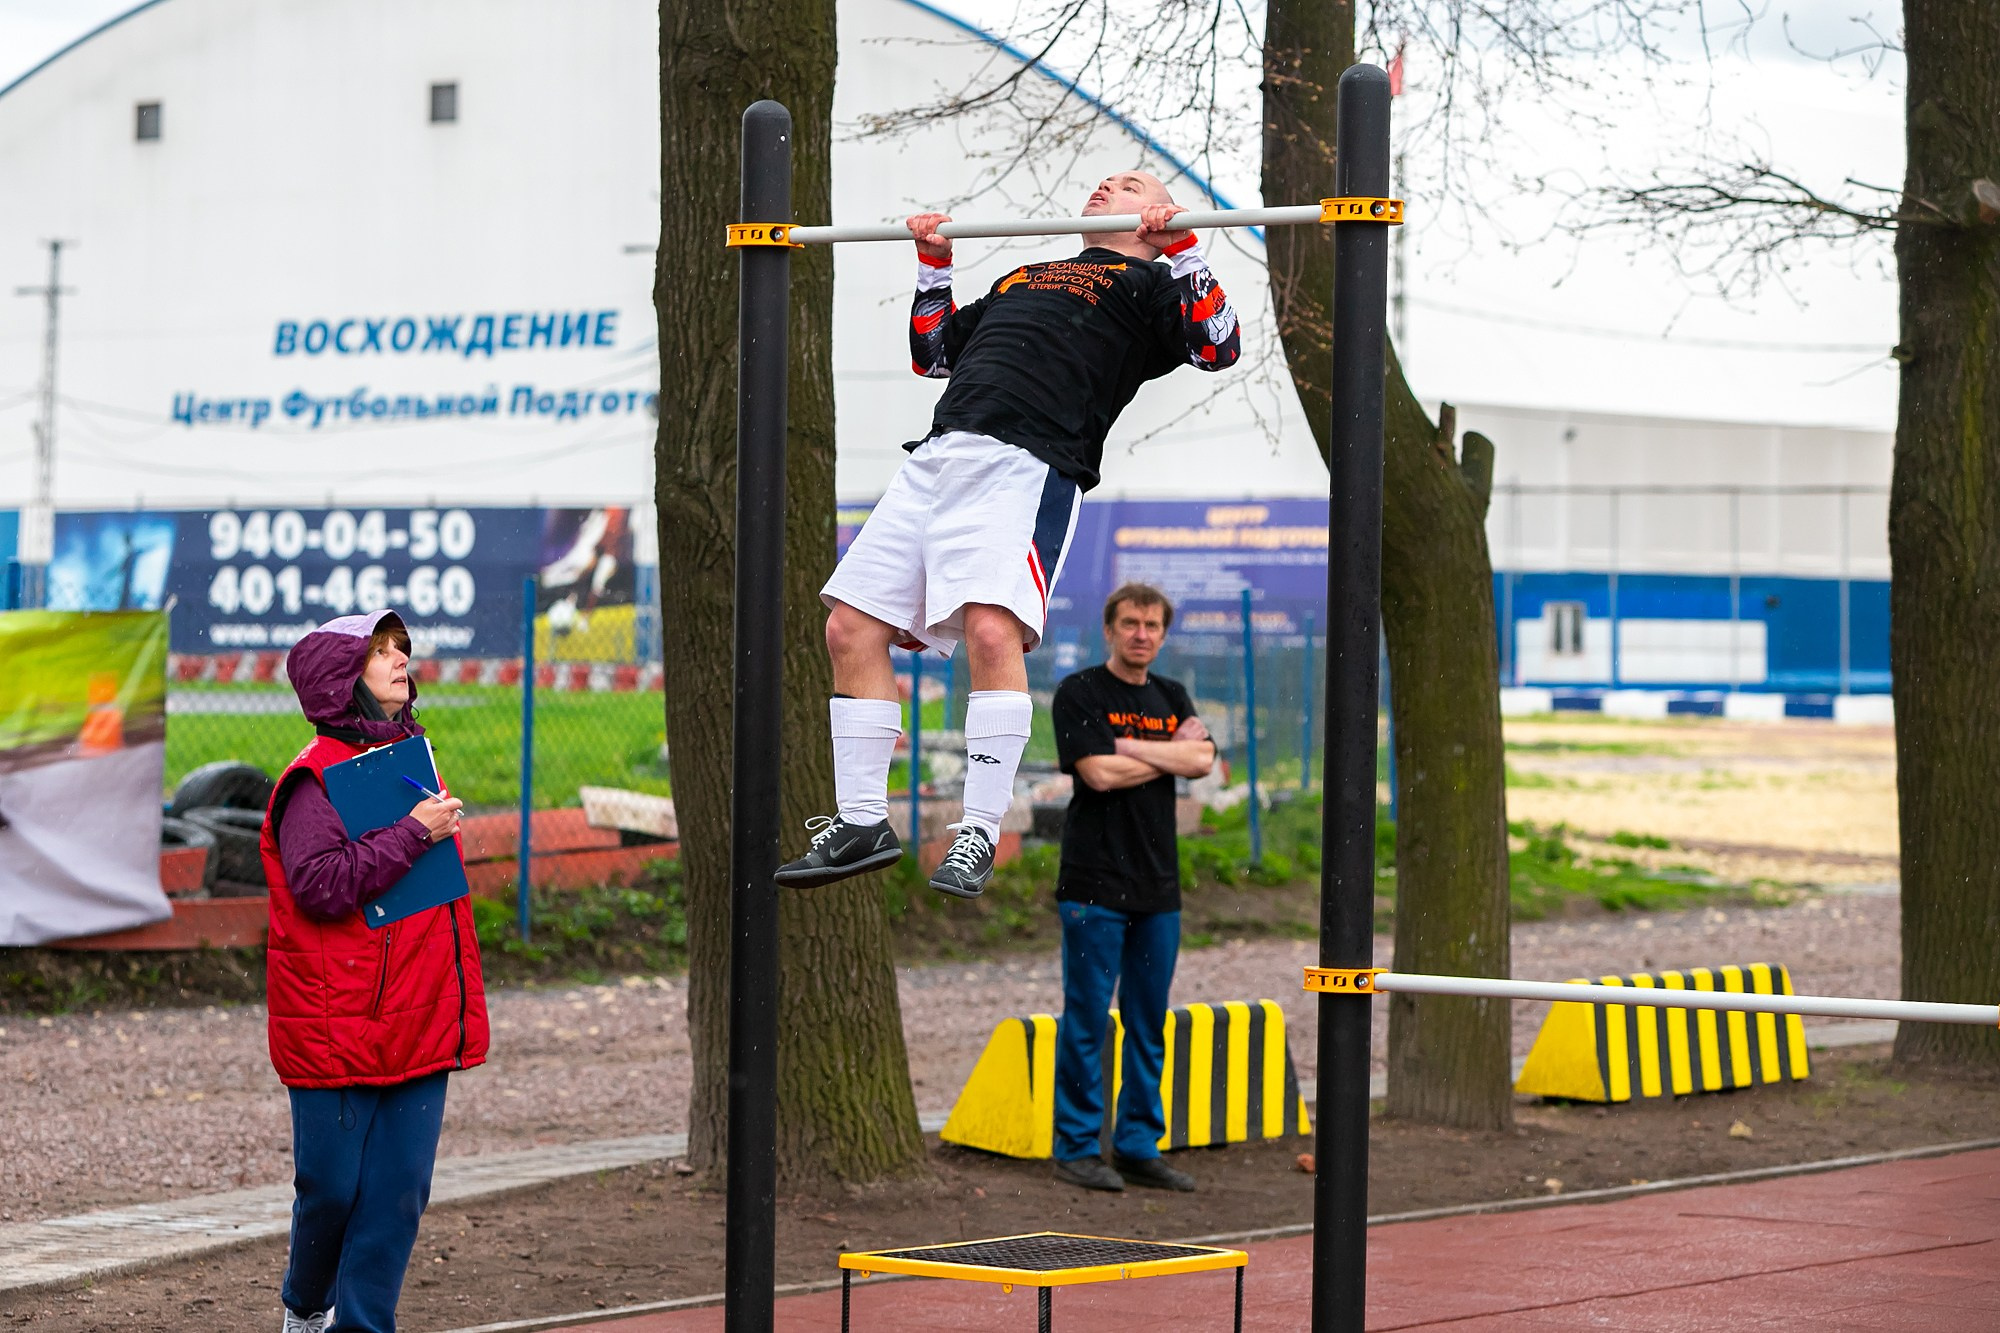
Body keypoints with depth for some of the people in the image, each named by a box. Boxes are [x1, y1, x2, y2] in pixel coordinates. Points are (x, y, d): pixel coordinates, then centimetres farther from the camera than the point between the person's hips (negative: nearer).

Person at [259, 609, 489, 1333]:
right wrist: (413, 832, -20)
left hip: (418, 1026, 7)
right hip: (336, 1025, -7)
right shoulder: (315, 777, -10)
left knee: (399, 1191, 3)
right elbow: (322, 885, -23)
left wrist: (463, 1007, 21)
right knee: (332, 1186, 2)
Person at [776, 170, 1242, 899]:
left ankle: (979, 832, -20)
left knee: (992, 628, -27)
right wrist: (933, 262, 35)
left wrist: (1182, 245, -5)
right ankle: (861, 822, 6)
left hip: (1027, 466, -7)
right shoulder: (1024, 278, 35)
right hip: (938, 456, 7)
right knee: (851, 628, -1)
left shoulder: (1147, 284, 16)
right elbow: (932, 352, 40)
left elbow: (1218, 345, -3)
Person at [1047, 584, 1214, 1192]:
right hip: (1095, 884, -6)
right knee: (1087, 1018, -3)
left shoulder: (1172, 698, 14)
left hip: (1158, 886, 6)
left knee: (1149, 1023, 8)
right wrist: (1172, 753, -4)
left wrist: (1128, 745, -10)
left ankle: (1139, 1146, 15)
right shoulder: (1079, 694, -3)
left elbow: (1203, 760, -3)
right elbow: (1099, 772, -16)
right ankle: (1077, 1148, 3)